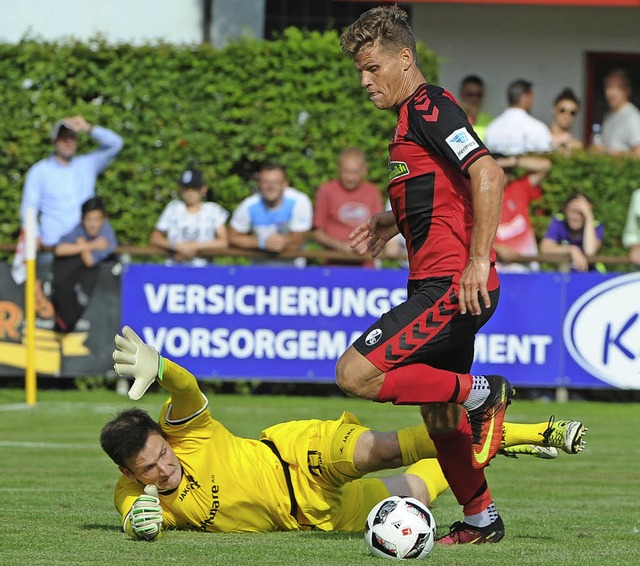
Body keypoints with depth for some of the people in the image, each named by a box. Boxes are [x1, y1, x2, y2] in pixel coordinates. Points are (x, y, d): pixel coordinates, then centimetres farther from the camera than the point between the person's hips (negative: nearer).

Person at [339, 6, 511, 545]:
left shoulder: (428, 107, -11)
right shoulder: (414, 114, 20)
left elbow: (488, 176, -23)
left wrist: (478, 261, -26)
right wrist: (390, 222, 21)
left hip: (453, 288, -10)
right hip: (439, 288, 10)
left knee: (356, 373, -17)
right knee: (439, 420, 17)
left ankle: (480, 393, -9)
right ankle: (481, 519, 28)